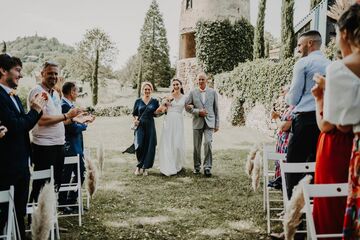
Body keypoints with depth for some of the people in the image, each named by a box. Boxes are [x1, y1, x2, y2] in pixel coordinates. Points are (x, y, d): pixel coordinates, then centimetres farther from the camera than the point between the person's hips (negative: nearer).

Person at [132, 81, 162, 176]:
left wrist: (160, 108, -16)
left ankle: (144, 168, 12)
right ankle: (139, 166, 12)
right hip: (140, 126, -1)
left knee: (149, 147, -1)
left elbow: (156, 113, 2)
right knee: (139, 146, -11)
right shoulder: (138, 101, 7)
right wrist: (135, 120, -8)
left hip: (150, 126, 1)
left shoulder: (154, 101, 7)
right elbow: (134, 114, 11)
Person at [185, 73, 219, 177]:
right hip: (197, 122, 1)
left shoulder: (213, 92, 5)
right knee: (197, 146, 7)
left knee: (208, 143, -17)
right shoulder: (193, 93, 4)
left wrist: (217, 124, 6)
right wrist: (198, 112, -12)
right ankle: (197, 166, 23)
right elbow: (187, 106, 3)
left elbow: (216, 109, 7)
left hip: (209, 122, -1)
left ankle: (207, 167, -7)